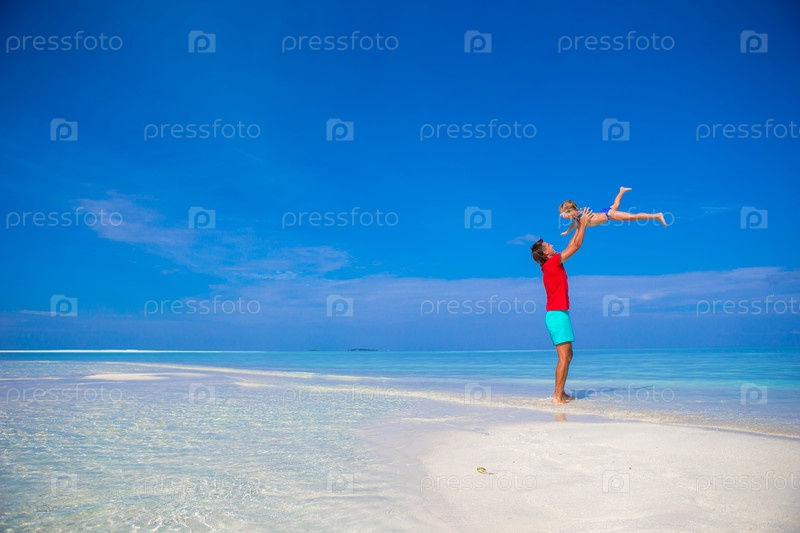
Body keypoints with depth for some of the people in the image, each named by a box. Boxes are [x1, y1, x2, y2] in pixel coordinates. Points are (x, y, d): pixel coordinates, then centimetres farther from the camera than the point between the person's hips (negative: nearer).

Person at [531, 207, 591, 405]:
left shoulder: (552, 266, 16)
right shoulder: (552, 263, -10)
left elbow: (570, 247, 27)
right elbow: (576, 246, -6)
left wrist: (579, 227, 29)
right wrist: (583, 224, 5)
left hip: (557, 314, 10)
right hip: (557, 314, -10)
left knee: (567, 355, 13)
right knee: (564, 357, -12)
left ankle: (560, 393, 16)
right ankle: (557, 396, -13)